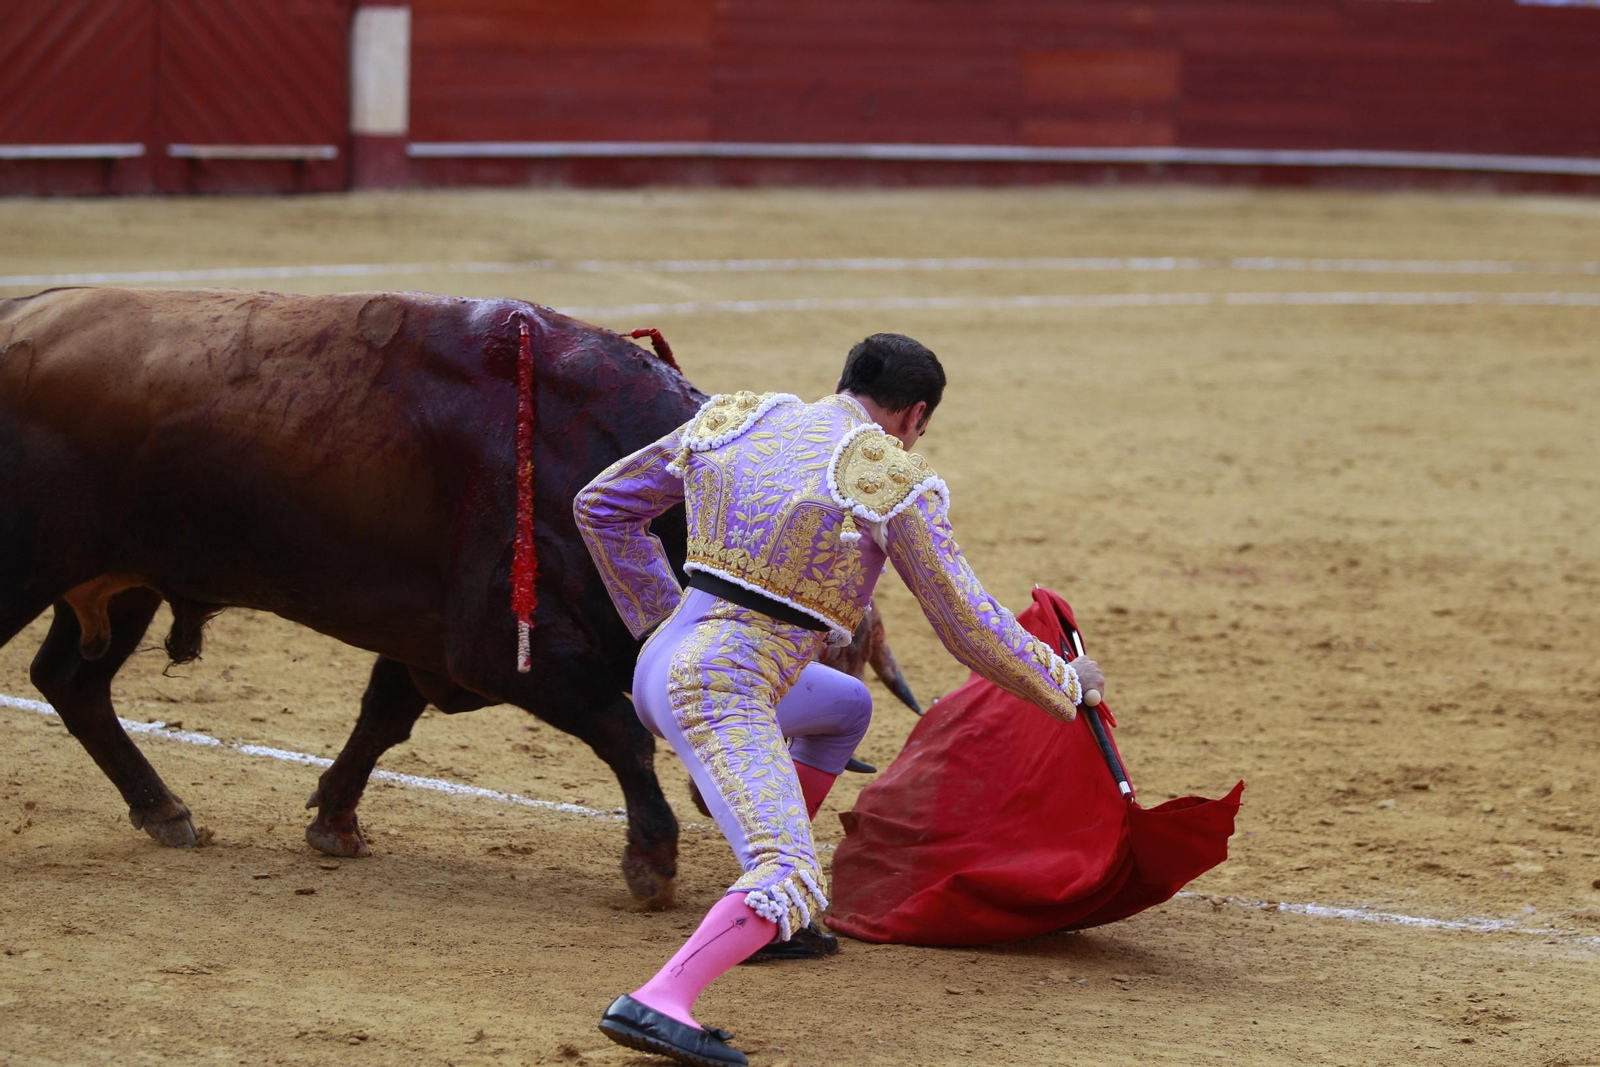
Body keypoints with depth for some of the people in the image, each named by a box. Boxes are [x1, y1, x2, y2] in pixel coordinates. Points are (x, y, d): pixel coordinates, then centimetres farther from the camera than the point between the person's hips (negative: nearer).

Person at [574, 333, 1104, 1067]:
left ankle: (759, 918, 32)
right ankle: (657, 1003, -42)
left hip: (664, 663, 8)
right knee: (791, 883, -18)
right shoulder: (894, 482, -6)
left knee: (845, 706, 33)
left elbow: (600, 507, 18)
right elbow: (972, 630, -2)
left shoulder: (733, 420, 10)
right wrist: (1066, 682, 15)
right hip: (725, 695, -8)